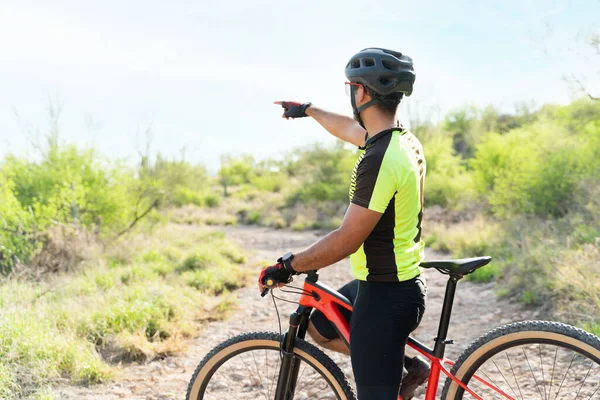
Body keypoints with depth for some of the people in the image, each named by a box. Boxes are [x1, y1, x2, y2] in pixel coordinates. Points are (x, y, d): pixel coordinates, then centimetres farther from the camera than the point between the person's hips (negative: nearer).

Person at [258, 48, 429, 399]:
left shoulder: (380, 160, -26)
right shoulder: (404, 140, 4)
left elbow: (347, 240, -24)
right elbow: (350, 130, 25)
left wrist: (287, 267, -12)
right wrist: (309, 110, 40)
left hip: (385, 296, -10)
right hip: (403, 281, 10)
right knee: (320, 326, 25)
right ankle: (407, 367, 23)